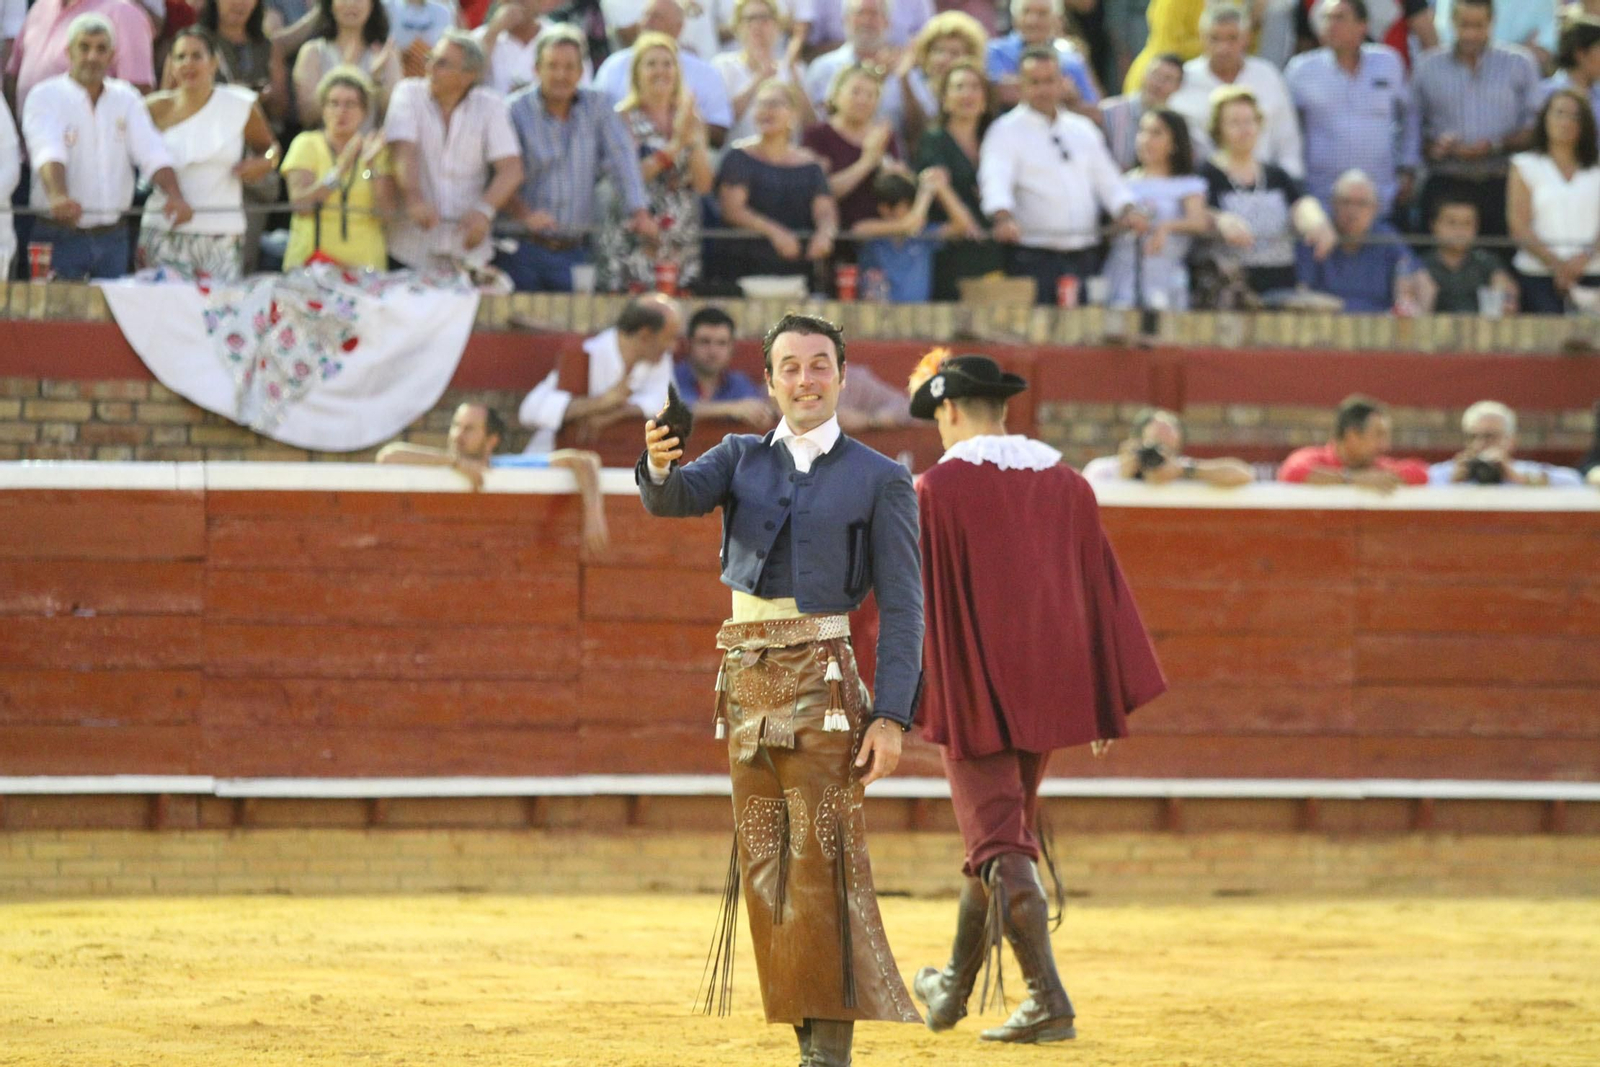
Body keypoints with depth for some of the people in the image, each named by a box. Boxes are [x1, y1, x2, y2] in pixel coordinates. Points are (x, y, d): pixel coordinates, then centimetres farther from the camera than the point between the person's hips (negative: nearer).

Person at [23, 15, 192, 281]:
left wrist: (175, 197, -22)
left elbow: (152, 152, -3)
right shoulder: (46, 97, -5)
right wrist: (58, 197, -43)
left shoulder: (126, 98, 9)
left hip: (113, 237, 4)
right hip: (61, 236, -4)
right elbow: (48, 152, -23)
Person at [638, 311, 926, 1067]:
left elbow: (902, 609, -2)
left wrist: (891, 717, -11)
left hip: (823, 685, -5)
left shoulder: (879, 480, 2)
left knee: (823, 863, -12)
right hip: (747, 685, 5)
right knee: (764, 872, 5)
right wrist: (658, 468, -31)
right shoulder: (742, 459, 13)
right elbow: (677, 497, -6)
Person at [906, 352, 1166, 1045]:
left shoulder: (936, 489, -8)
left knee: (999, 847, -4)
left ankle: (1048, 1001, -17)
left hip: (973, 692, -6)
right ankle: (954, 989, 33)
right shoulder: (1067, 485, 8)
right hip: (1047, 692, 6)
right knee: (1000, 834, 19)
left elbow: (911, 598, -8)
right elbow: (1103, 591, 9)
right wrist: (1108, 701, 13)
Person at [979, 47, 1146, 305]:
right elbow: (995, 182, -14)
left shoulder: (1083, 130, 19)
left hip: (1083, 255, 5)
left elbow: (1107, 179, 18)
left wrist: (1128, 211, -3)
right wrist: (1004, 217, -34)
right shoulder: (1007, 131, 2)